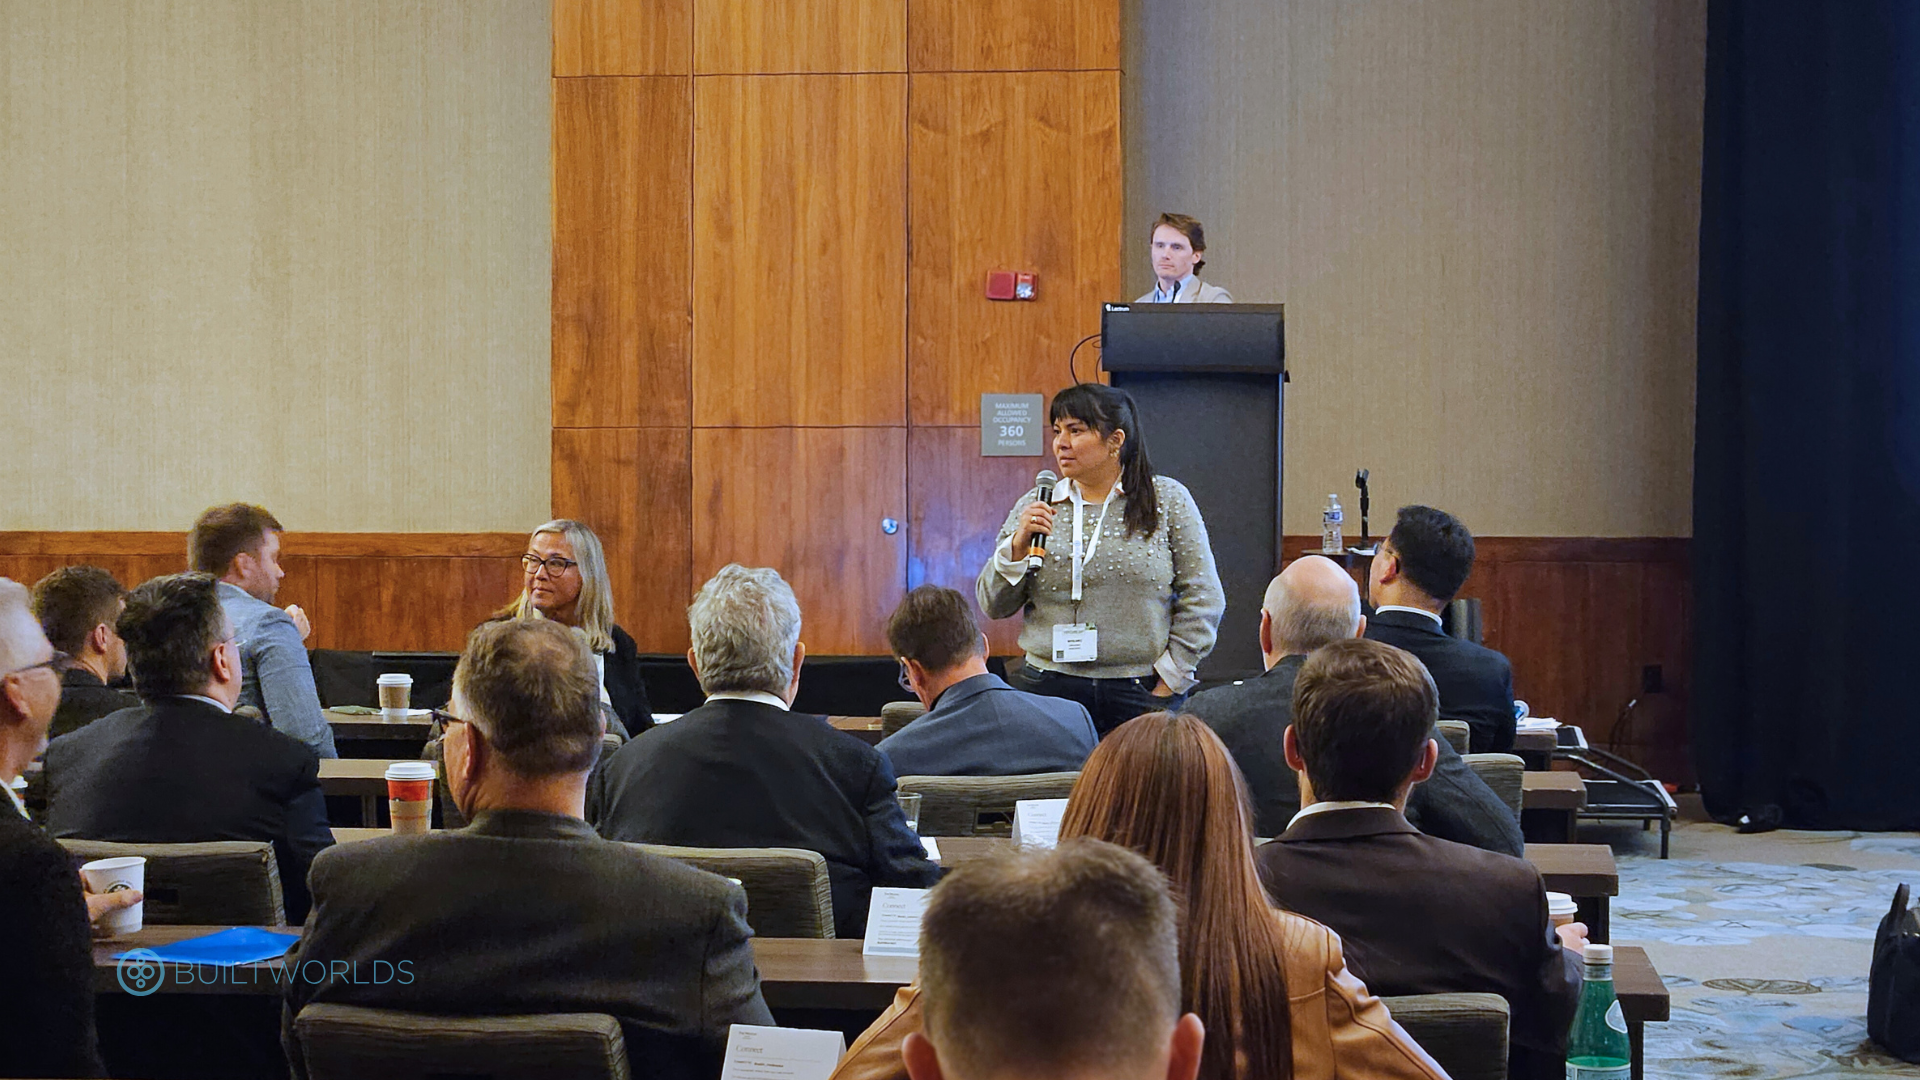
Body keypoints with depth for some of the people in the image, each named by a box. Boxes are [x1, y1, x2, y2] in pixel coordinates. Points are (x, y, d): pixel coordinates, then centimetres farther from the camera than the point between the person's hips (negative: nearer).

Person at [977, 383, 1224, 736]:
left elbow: (1202, 601, 3)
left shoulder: (1168, 500, 4)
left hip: (1140, 694, -1)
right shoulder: (1035, 506, 8)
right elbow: (994, 606, 8)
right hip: (1049, 690, 1)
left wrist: (1168, 683, -2)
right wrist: (1018, 545, -7)